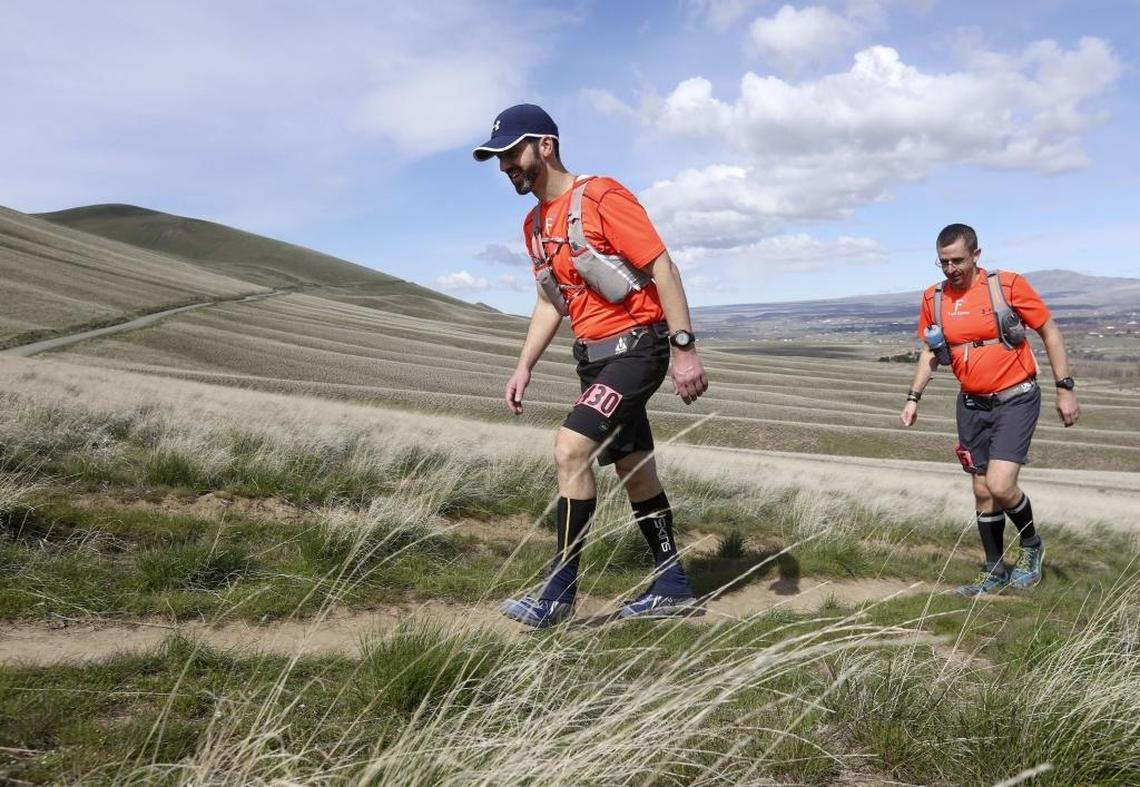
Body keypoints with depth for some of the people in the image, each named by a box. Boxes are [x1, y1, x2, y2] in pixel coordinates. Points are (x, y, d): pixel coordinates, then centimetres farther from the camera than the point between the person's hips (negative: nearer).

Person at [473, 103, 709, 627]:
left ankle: (558, 594, -10)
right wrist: (524, 367, 9)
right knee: (634, 471, 13)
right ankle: (672, 589, 25)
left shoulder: (601, 197, -13)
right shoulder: (534, 224, 12)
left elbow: (662, 269, -15)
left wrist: (684, 348, -21)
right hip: (593, 358, 9)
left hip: (637, 348, -9)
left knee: (570, 449, -20)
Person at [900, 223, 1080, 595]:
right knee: (983, 491, 10)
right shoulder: (933, 298, 1)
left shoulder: (1008, 285, -12)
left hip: (1016, 400, -5)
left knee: (1000, 485, -17)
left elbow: (1049, 331, -3)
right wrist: (914, 397, 6)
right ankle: (995, 572, 25)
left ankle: (1031, 545, 14)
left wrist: (1065, 388, -5)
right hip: (973, 406, 5)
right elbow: (930, 351, 14)